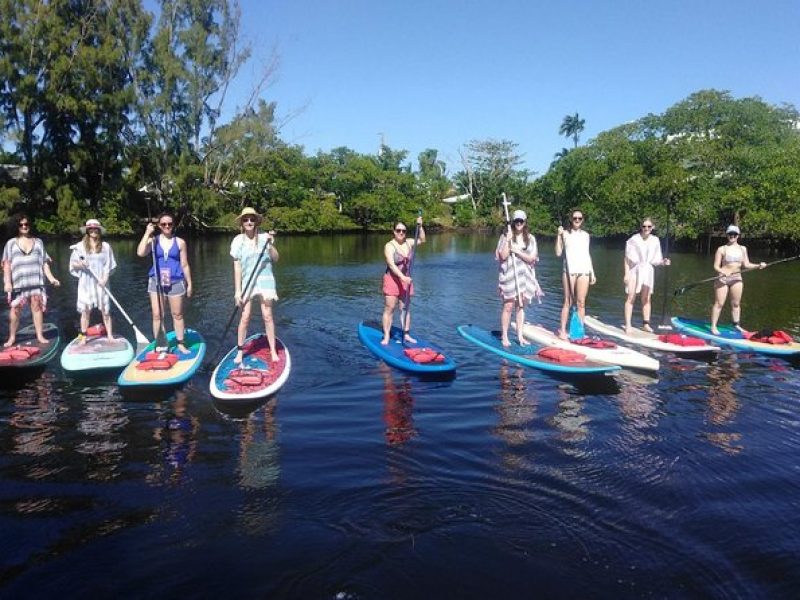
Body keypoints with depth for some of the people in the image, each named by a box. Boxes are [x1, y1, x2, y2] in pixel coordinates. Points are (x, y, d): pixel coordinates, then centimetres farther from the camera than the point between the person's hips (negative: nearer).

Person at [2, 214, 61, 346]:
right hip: (18, 282, -1)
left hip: (36, 281, 1)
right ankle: (12, 338, 7)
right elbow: (7, 264, 2)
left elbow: (44, 262, 11)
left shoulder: (38, 242, 13)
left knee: (37, 307, 0)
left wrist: (51, 278, 0)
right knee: (15, 309, 0)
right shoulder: (11, 243, 8)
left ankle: (40, 335, 4)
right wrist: (7, 282, -8)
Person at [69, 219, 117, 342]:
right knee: (85, 310, 2)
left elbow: (108, 266, 2)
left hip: (100, 284, 0)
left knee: (105, 310, 1)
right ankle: (83, 337, 9)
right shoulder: (80, 246, 5)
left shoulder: (105, 246, 5)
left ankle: (110, 335, 7)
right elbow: (73, 264, 5)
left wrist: (105, 278, -12)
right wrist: (80, 264, -17)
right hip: (85, 283, 0)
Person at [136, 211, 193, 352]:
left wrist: (189, 284, 5)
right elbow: (140, 253, -16)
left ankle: (180, 344, 17)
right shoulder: (153, 240, 3)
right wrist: (147, 233, -13)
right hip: (156, 282, 1)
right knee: (157, 315, 2)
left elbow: (184, 265, 5)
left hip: (176, 282, 0)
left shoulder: (180, 242, 2)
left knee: (177, 315, 7)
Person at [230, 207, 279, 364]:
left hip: (265, 280, 0)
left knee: (267, 316, 1)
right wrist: (237, 291, -3)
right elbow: (237, 267, 0)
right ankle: (240, 351, 11)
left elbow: (275, 259, -5)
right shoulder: (238, 241, -1)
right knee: (245, 317, -1)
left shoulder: (264, 237, -2)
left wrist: (271, 245, -22)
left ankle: (273, 350, 10)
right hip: (247, 282, 1)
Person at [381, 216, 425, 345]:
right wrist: (402, 277, -31)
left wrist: (420, 226, 5)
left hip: (405, 280, 5)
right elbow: (391, 265, -21)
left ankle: (406, 335, 15)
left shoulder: (408, 243, 7)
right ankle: (386, 337, -2)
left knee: (405, 309, 8)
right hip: (392, 280, -5)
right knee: (389, 309, -5)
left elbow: (422, 240, 21)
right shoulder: (389, 246, -11)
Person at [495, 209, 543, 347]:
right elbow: (503, 256, -8)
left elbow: (531, 258, -1)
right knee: (508, 306, -5)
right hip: (509, 274, -3)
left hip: (524, 276, 3)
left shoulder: (530, 238, 7)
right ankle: (504, 336, 2)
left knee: (521, 306, 7)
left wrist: (517, 251, -12)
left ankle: (520, 336, 13)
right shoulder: (505, 236, 1)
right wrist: (508, 241, -15)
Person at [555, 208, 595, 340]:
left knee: (581, 302, 2)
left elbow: (587, 255, 18)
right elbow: (558, 253, -4)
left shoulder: (585, 235, 14)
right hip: (569, 271, -3)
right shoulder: (565, 234, 3)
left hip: (584, 271, 3)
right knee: (568, 301, -3)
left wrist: (592, 273, 15)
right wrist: (559, 235, -12)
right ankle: (562, 330, 3)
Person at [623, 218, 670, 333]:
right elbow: (627, 258, -5)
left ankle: (646, 324, 18)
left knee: (646, 299, 10)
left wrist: (663, 262, -13)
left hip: (647, 271, 4)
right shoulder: (634, 239, -8)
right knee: (631, 297, -6)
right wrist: (626, 273, -9)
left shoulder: (655, 241, 2)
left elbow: (655, 260, 7)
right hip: (634, 270, -3)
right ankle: (628, 325, -5)